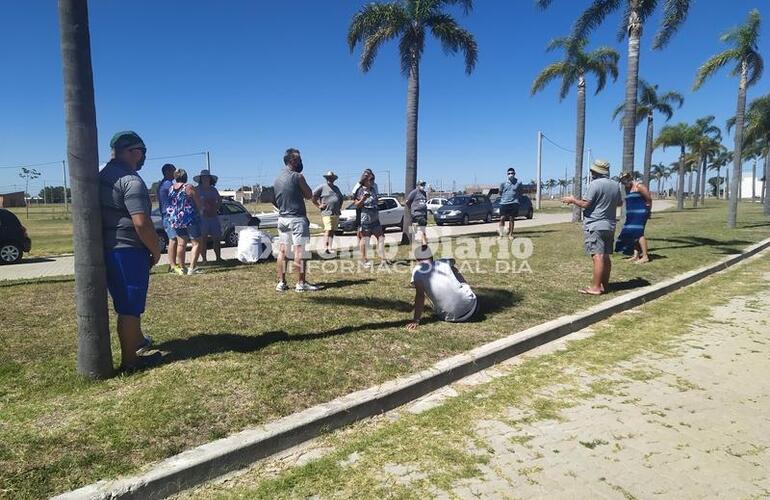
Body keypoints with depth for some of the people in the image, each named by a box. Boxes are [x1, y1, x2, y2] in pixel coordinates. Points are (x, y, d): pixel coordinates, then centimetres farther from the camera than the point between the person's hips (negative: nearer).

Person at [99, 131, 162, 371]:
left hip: (106, 249, 9)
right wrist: (156, 250, -12)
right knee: (130, 307, 0)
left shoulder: (103, 176, 12)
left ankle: (136, 340, 42)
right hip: (128, 251, -9)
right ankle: (130, 361, 10)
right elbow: (141, 222, -25)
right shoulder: (131, 180, -17)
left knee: (126, 302, 24)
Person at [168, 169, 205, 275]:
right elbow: (199, 204, -6)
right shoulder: (189, 187, -11)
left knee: (181, 244, 13)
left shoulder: (171, 188, 5)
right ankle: (192, 268, -8)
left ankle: (182, 268, 17)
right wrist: (196, 212, 12)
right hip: (190, 219, -6)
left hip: (175, 220, 6)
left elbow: (170, 204, 15)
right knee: (196, 243, -1)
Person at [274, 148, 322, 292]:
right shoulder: (297, 176, -11)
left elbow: (276, 201, 15)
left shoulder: (277, 178, 12)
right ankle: (301, 283, -2)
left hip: (282, 218, 7)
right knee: (299, 250, -5)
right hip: (297, 218, -7)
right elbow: (309, 195, -3)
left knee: (282, 250, 8)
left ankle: (281, 283, 11)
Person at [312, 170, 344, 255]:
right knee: (328, 230, -16)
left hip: (336, 214, 7)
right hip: (327, 213, -6)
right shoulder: (322, 187, -1)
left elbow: (341, 198, 32)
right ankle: (325, 247, -18)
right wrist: (319, 205, -7)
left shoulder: (336, 188, 19)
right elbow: (313, 196, -4)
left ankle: (330, 248, 9)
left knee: (332, 231, 6)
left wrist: (340, 207, 19)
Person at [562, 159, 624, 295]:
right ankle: (605, 284, 19)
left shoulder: (595, 184, -14)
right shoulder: (616, 185, 10)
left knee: (597, 256, -10)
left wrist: (572, 200, 1)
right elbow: (620, 203, 21)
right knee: (606, 256, 12)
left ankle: (595, 287, -10)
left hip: (594, 226, -8)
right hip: (610, 225, 8)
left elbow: (585, 204, -15)